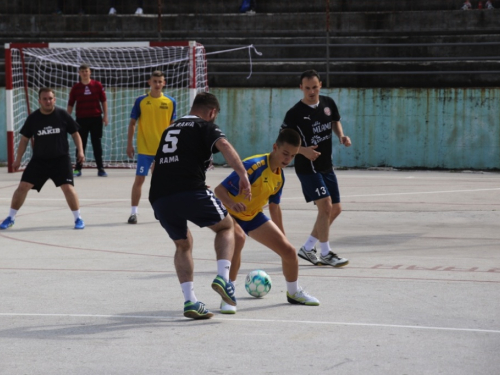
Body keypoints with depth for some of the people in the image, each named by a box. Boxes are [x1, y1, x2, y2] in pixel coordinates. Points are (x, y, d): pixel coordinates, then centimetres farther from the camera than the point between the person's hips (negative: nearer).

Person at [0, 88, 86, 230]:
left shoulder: (62, 115, -7)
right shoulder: (33, 118, -3)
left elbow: (75, 133, 3)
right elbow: (24, 139, 7)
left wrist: (80, 151, -8)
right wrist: (18, 159, 5)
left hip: (60, 159, -2)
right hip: (39, 160, 2)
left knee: (68, 187, -14)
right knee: (23, 186, -3)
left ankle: (78, 218, 4)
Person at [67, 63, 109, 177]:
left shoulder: (97, 85, 2)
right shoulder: (75, 88, 3)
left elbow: (103, 101, 5)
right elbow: (70, 105, 6)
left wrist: (105, 116, -1)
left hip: (96, 118, 0)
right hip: (81, 119, 0)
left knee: (97, 143, 2)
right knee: (80, 144, 4)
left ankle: (100, 169, 5)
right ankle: (78, 169, 9)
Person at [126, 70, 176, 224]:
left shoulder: (170, 102, 3)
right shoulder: (141, 101, -2)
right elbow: (132, 123, 2)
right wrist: (129, 144, -3)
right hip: (144, 148, -2)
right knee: (139, 179, -7)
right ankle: (133, 212, -3)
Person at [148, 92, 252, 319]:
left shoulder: (170, 130, 29)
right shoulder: (205, 126, 9)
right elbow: (224, 145, -12)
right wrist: (243, 175, -18)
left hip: (159, 198, 6)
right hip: (190, 191, -5)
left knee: (183, 244, 24)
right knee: (226, 226, 17)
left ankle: (190, 301, 10)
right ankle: (223, 277, -5)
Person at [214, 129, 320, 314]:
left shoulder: (280, 176, -2)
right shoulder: (254, 166, -28)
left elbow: (274, 207, 14)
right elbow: (219, 189, -32)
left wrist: (282, 235, 19)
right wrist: (231, 203, -52)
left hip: (253, 216, 7)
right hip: (230, 214, -7)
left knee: (288, 251, 3)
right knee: (238, 238, -40)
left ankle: (294, 292, 32)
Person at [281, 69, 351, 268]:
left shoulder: (328, 103, 3)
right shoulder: (295, 113, -14)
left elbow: (335, 122, 21)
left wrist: (341, 136, 1)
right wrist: (302, 150, -26)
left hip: (326, 166, 7)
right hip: (307, 167, -7)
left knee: (335, 209, 10)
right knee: (325, 205, -17)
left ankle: (307, 248, 22)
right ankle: (326, 254, -5)